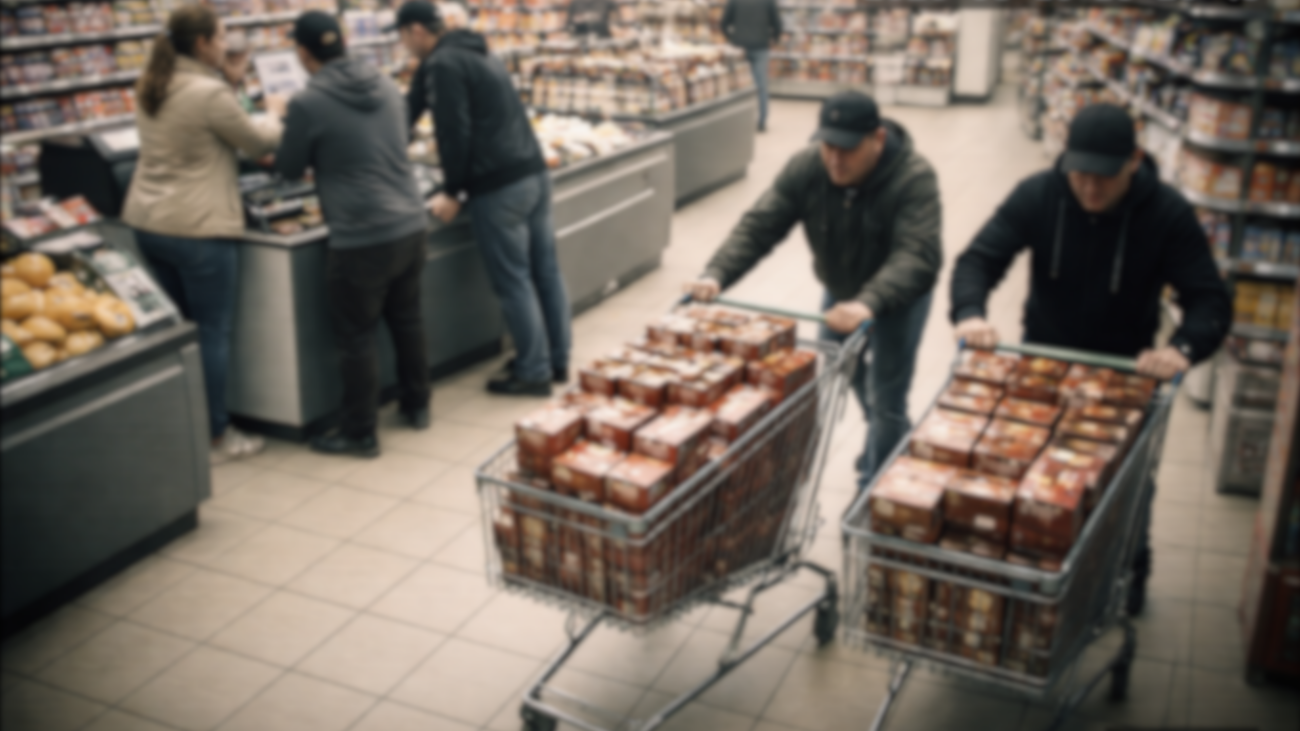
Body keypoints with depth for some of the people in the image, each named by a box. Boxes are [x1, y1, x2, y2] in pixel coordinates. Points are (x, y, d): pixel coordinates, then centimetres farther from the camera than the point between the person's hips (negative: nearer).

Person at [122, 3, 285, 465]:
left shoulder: (150, 89, 9)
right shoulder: (211, 92, -17)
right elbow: (258, 144, -4)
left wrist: (252, 122, 28)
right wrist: (277, 114, 17)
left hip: (147, 222, 8)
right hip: (198, 229, -8)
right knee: (213, 333, 2)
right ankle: (214, 437, 11)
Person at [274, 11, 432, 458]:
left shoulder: (308, 103, -12)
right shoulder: (386, 85, 7)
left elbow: (289, 170, 1)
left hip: (362, 237, -6)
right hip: (411, 225, 7)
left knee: (358, 336, 6)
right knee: (407, 319, 21)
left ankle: (359, 435, 16)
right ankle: (416, 406, 35)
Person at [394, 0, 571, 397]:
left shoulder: (443, 64, -9)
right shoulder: (478, 52, 21)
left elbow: (454, 130, -15)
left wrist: (452, 191, -7)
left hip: (498, 186, -9)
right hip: (534, 171, 9)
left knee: (513, 282, -1)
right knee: (545, 272, 12)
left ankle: (533, 372, 6)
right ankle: (557, 361, 22)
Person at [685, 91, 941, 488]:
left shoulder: (914, 178, -35)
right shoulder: (805, 169, -23)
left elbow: (917, 256, -46)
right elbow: (758, 226, -27)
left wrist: (868, 303, -63)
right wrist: (716, 274, -44)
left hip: (898, 295, -5)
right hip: (840, 289, 5)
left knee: (887, 399, -5)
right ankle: (896, 442, 50)